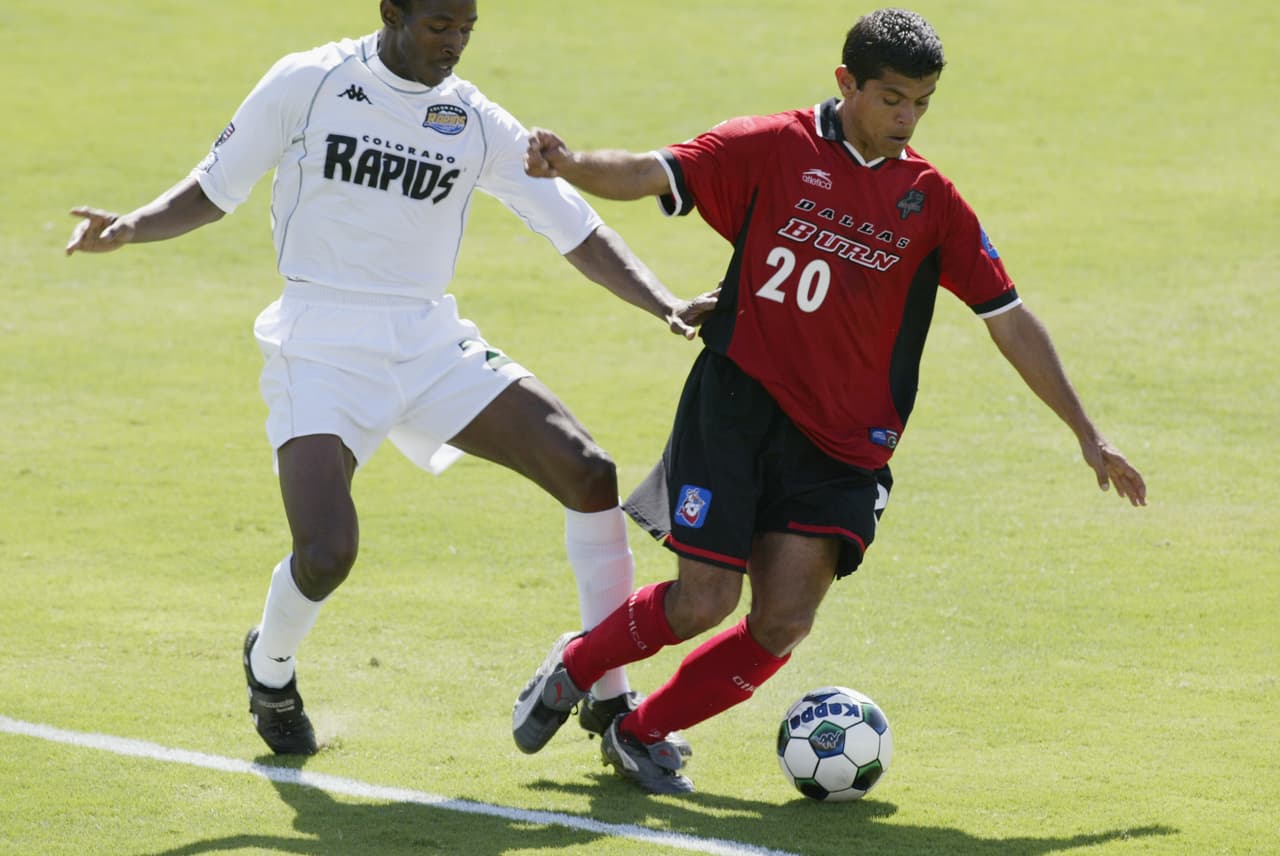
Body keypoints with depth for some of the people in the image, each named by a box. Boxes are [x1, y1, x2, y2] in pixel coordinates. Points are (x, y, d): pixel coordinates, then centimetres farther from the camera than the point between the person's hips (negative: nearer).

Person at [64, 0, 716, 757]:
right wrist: (128, 229, -14)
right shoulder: (307, 84, -6)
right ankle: (270, 667, 14)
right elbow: (215, 190, 4)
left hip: (431, 344, 4)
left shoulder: (477, 124, 2)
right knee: (327, 552, -23)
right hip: (321, 350, -4)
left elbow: (578, 230, 4)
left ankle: (610, 700, 2)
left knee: (588, 472, -11)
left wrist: (666, 306, -9)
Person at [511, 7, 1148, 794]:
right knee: (703, 604, -10)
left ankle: (641, 734, 12)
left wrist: (1087, 434, 10)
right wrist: (569, 164, -30)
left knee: (782, 624, -10)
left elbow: (1010, 320, 10)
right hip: (739, 404, -3)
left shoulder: (930, 199, 6)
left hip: (841, 442, 3)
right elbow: (644, 176, -8)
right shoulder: (773, 149, -2)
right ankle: (573, 669, 19)